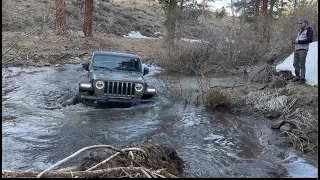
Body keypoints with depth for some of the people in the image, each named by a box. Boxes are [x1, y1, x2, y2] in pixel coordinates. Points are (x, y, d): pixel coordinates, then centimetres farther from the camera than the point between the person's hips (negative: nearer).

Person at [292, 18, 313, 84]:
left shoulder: (309, 30, -4)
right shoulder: (301, 31, 22)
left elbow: (309, 40, -16)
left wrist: (299, 41, -18)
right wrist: (294, 41, 4)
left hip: (303, 49, -8)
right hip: (296, 49, 8)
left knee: (302, 65, -9)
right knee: (295, 64, 9)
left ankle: (302, 78, -4)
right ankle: (297, 76, 20)